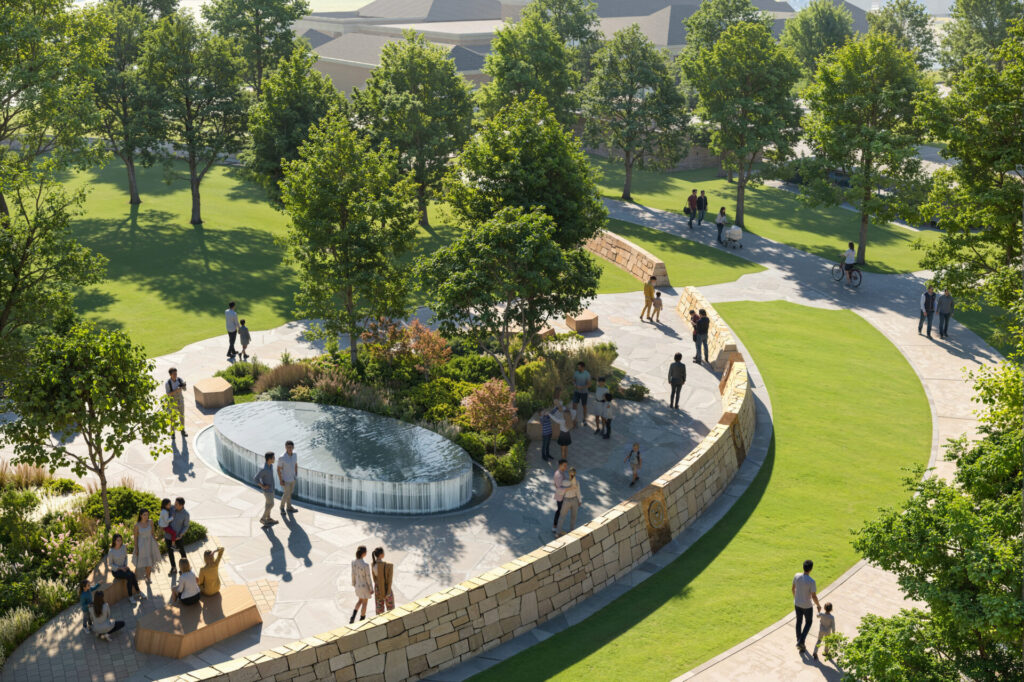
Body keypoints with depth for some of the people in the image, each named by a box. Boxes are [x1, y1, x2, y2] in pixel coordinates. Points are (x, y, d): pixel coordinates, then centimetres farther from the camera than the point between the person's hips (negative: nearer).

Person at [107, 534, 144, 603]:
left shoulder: (124, 547, -6)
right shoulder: (111, 551, -19)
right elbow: (110, 564, -10)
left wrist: (126, 566, -6)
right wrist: (120, 568, -18)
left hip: (123, 568, 4)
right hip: (115, 570, -4)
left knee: (132, 575, -26)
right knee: (130, 576, -28)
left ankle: (131, 596, -14)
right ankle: (138, 592, -12)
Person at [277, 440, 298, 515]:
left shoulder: (294, 455, -10)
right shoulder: (282, 458, -30)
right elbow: (278, 469, -19)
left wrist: (296, 475, 12)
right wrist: (280, 481, -17)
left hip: (292, 478, 6)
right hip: (286, 479, -6)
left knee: (290, 492, 22)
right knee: (286, 494, 5)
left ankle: (289, 507, 42)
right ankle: (282, 507, 32)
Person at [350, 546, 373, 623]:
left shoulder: (353, 563, -16)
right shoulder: (365, 565, -34)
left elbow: (353, 574, 0)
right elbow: (368, 578, -22)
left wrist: (353, 584, 18)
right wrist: (371, 589, -8)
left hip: (358, 585, 5)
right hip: (365, 586, -5)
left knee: (360, 600, 29)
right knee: (365, 603, 18)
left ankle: (353, 617, 16)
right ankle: (362, 620, 33)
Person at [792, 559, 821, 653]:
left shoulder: (796, 576, -14)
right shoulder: (811, 581, -30)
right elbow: (814, 596, -23)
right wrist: (818, 605, -4)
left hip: (797, 603, 4)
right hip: (807, 605, -4)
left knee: (799, 621, 22)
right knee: (808, 622, 20)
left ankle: (799, 642, 33)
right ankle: (801, 641, 11)